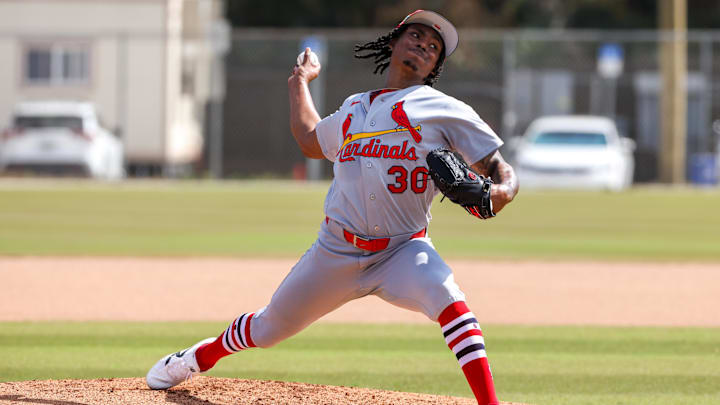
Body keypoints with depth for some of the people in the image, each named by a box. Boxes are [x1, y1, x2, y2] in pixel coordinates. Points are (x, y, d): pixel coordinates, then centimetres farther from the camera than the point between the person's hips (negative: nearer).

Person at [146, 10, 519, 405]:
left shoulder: (445, 110, 0)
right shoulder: (354, 109, 15)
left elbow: (499, 167, -5)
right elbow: (310, 140, 36)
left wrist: (499, 193, -27)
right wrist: (300, 83, 44)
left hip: (403, 251, -4)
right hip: (337, 250, 4)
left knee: (446, 298, -35)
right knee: (268, 328, 14)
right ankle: (202, 355, 45)